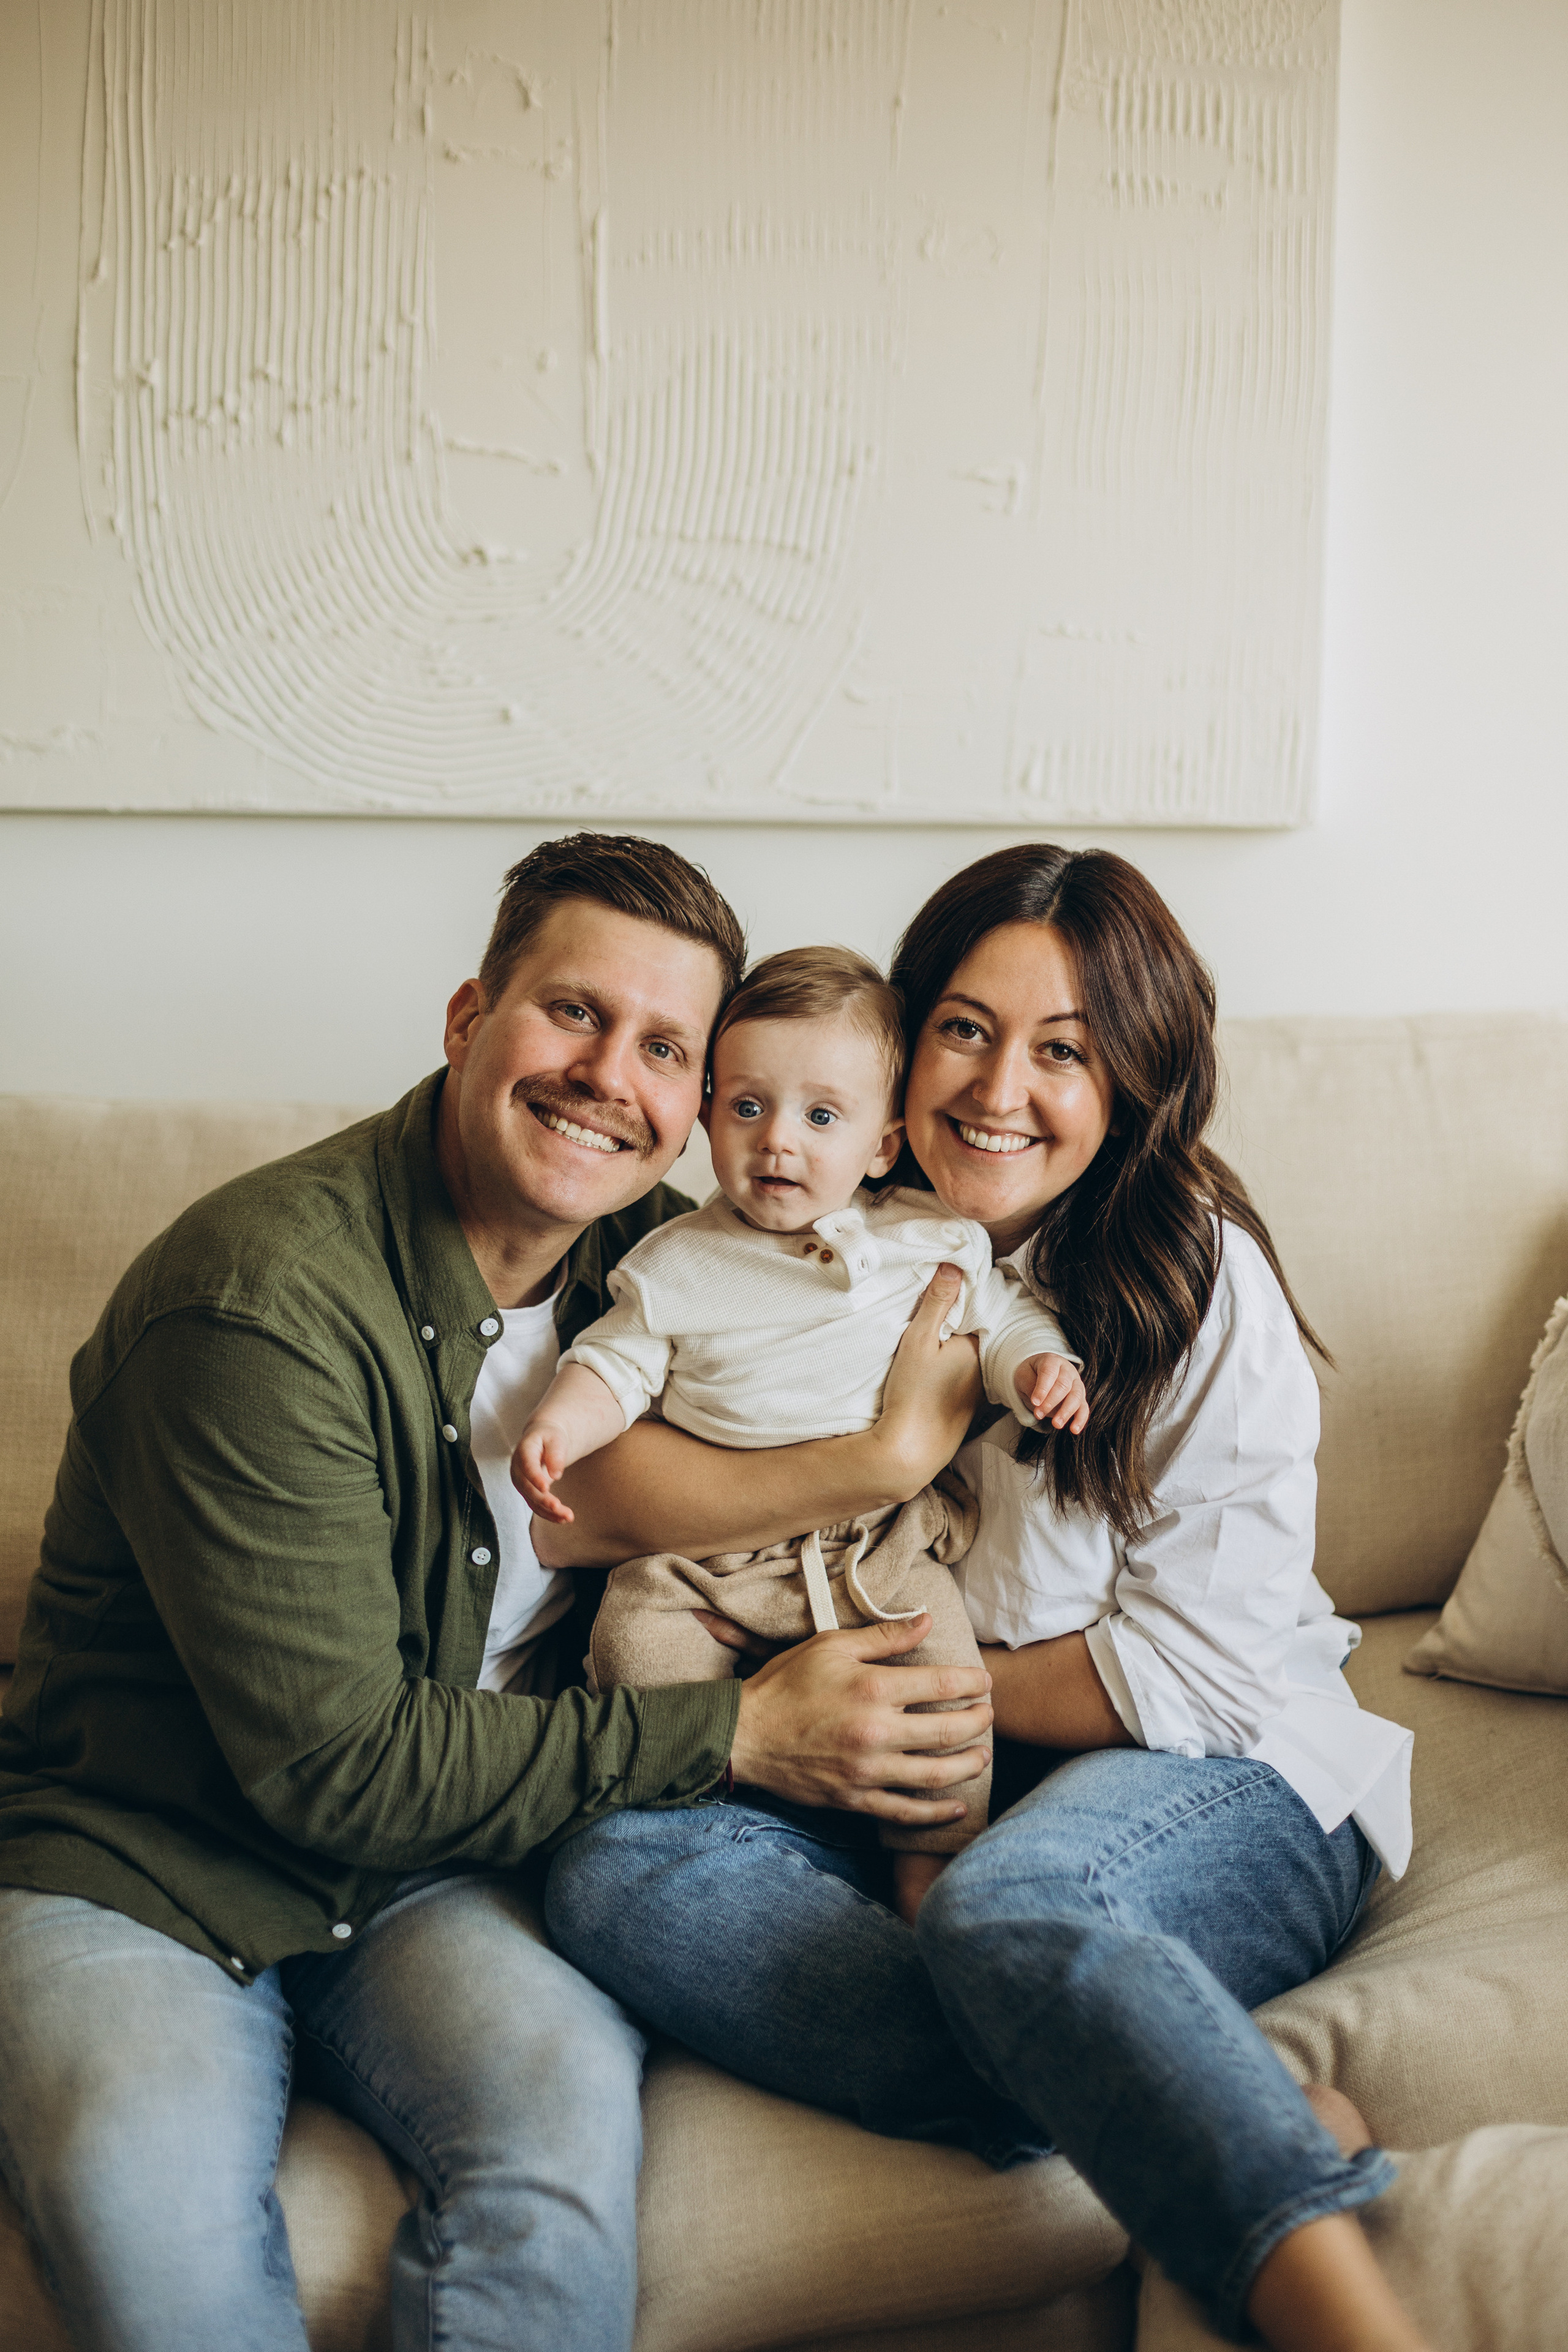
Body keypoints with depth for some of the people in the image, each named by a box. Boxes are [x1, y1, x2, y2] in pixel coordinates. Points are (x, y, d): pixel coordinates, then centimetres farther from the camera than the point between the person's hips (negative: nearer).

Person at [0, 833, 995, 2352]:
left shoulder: (662, 1265, 0)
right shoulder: (261, 1299, -21)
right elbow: (334, 1768, -20)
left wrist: (887, 1454, -10)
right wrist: (735, 1735, -20)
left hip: (435, 1877, 4)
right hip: (134, 1869, -4)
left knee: (566, 2088, -29)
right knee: (147, 2177, -35)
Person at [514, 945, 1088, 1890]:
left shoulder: (933, 1243, 4)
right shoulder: (678, 1262, 5)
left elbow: (1004, 1314, 11)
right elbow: (619, 1360, 8)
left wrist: (1039, 1366, -11)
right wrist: (556, 1426, -10)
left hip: (878, 1545, -1)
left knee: (939, 1652, -23)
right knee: (636, 1639, -22)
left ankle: (940, 1856, -5)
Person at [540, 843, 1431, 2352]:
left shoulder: (1200, 1276, -3)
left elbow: (1199, 1672, -8)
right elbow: (599, 1483, -8)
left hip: (1223, 1789, -4)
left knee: (1009, 1901, -38)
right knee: (616, 1874, -25)